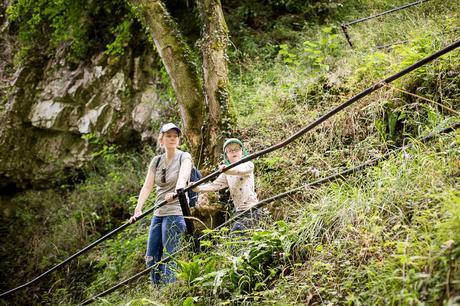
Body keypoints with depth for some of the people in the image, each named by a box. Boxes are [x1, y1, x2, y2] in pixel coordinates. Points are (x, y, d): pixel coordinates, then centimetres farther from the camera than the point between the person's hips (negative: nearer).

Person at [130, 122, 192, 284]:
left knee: (168, 258, -9)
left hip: (175, 212, -6)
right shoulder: (156, 161, 9)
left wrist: (176, 192, -48)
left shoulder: (184, 157, -6)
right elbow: (147, 186, 0)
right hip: (158, 213, 7)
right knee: (151, 258, 9)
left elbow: (183, 177, -27)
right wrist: (138, 210, -13)